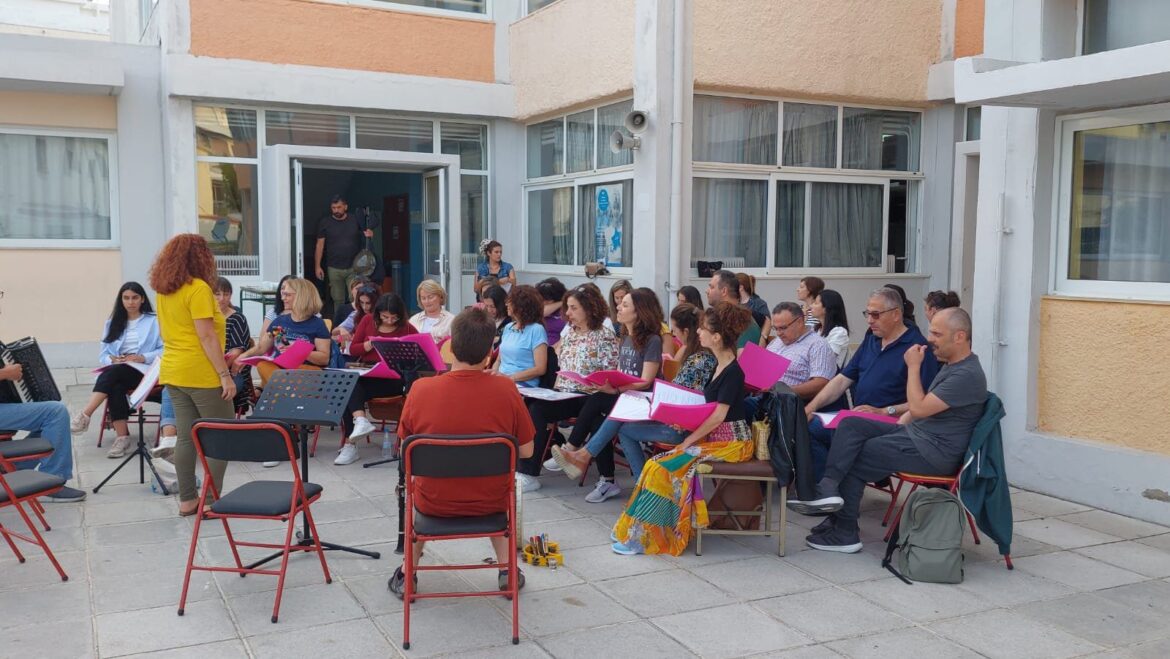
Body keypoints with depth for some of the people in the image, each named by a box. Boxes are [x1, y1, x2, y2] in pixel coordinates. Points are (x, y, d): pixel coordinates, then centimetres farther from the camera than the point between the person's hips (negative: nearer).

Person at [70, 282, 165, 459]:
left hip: (143, 371, -3)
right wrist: (112, 360, -9)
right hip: (116, 373, 3)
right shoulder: (113, 323, 20)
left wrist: (143, 358, -16)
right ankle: (122, 437, -37)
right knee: (115, 387, -34)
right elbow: (103, 354, 14)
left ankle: (85, 415, -41)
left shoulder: (154, 321, 8)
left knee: (112, 373, -34)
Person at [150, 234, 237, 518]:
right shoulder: (198, 288, -14)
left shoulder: (163, 291, 11)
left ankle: (187, 500, 15)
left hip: (173, 373, 8)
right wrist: (225, 374, -17)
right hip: (201, 374, -8)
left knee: (186, 437, 11)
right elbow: (206, 336, -18)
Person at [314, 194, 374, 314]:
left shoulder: (355, 220, 5)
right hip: (334, 269, 0)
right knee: (338, 300, 5)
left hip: (353, 268, 0)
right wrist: (318, 266, -2)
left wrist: (369, 234, -8)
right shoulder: (325, 222, 3)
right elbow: (320, 245, 3)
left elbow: (364, 234, 18)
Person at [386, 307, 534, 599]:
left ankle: (407, 574, 34)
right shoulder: (506, 390, -18)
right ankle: (507, 569, 32)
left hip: (434, 502, 0)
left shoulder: (421, 389, -18)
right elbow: (526, 452, -6)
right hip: (491, 502, 0)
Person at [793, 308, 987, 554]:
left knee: (855, 459, -5)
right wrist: (901, 422, 9)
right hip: (915, 432, 10)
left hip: (934, 452, -10)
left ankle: (844, 533, 6)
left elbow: (919, 407, -22)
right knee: (850, 426, -6)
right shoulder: (951, 364, 14)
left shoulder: (967, 374, -19)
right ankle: (829, 488, -21)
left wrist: (913, 367, -12)